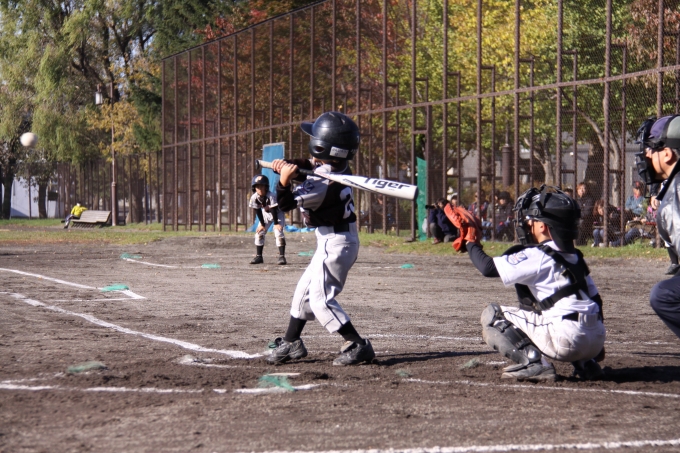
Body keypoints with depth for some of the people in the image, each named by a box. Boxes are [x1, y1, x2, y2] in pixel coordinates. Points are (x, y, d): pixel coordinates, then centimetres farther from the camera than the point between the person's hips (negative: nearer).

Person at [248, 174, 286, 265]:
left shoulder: (271, 196, -34)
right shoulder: (254, 198, -20)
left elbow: (274, 210, -28)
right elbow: (257, 211, -12)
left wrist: (276, 223, -25)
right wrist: (262, 224, -11)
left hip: (277, 213, -5)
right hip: (266, 214, 5)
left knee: (278, 232, -19)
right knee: (259, 233, -1)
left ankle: (281, 256, -17)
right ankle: (258, 256, 7)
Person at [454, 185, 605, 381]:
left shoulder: (536, 256, -5)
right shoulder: (574, 257, 18)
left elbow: (488, 267, -11)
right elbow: (595, 298, 22)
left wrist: (470, 242, 7)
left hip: (567, 340, -8)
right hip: (594, 342, 8)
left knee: (492, 315, 2)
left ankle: (533, 362, -11)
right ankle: (586, 363, 20)